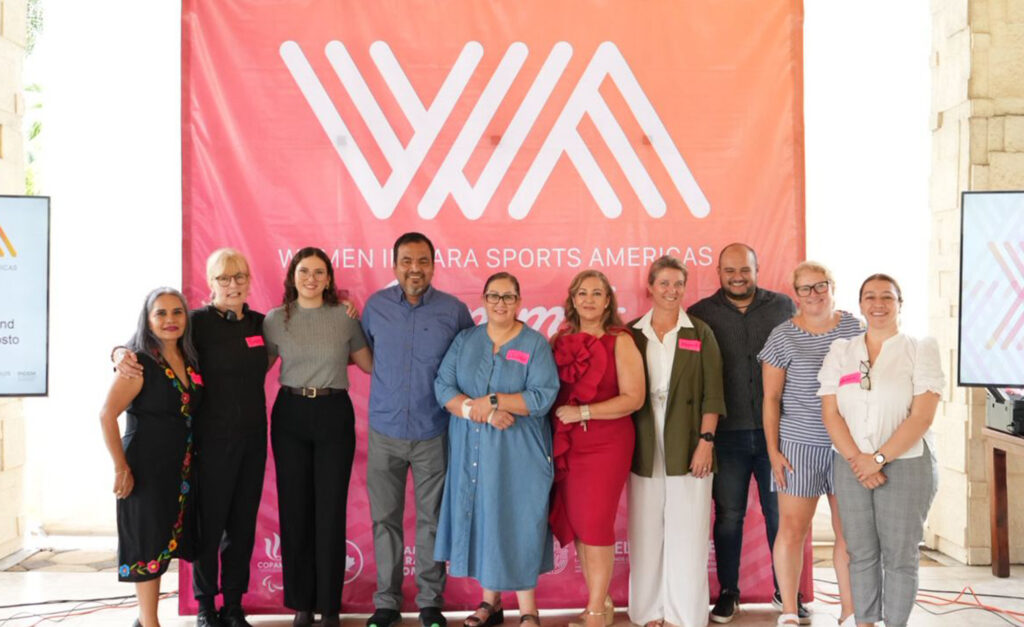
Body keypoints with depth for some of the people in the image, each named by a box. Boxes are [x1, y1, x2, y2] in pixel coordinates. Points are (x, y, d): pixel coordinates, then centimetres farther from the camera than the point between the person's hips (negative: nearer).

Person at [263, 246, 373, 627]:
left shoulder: (345, 317, 1)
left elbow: (371, 365, 9)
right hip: (291, 415, 1)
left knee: (331, 510, 1)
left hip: (334, 414, -1)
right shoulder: (275, 319, 2)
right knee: (294, 508, 4)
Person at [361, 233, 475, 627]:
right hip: (385, 432, 1)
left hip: (434, 435, -1)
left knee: (432, 520, 8)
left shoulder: (454, 310, -5)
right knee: (385, 519, 8)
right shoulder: (375, 306, 0)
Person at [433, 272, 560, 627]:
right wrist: (480, 412, -17)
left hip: (517, 453, -3)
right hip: (472, 451, 3)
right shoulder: (465, 341, 9)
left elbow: (543, 396, -12)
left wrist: (492, 401, -16)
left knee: (517, 521, -2)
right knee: (480, 518, 7)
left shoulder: (535, 344, -1)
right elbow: (443, 388, -1)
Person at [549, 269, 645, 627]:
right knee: (575, 524, 6)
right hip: (567, 445, 5)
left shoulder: (619, 342, -4)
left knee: (595, 524, -6)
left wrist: (583, 412, -15)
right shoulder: (561, 341, 9)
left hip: (606, 444, -5)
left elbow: (634, 398, -11)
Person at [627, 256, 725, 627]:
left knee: (687, 533, 0)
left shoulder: (700, 334, 4)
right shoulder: (632, 334, 6)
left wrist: (706, 441, -9)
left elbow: (712, 393, 0)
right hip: (644, 447, 1)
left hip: (687, 445, -1)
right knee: (646, 533, 5)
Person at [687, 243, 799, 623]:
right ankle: (728, 593, 21)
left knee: (780, 513, 8)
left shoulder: (783, 307, 4)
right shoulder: (700, 314, 1)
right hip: (727, 434, 0)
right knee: (728, 516, 9)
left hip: (777, 430, 1)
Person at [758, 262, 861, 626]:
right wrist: (773, 450, -4)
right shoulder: (783, 336, -2)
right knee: (792, 529, -1)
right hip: (800, 445, -2)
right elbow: (771, 398, 0)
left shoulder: (854, 328, 6)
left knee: (850, 530, 3)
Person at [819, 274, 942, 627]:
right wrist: (856, 460, -11)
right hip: (852, 466, 2)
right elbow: (830, 413, 1)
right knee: (861, 553, 7)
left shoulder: (921, 350, -1)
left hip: (906, 465, -2)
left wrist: (879, 458, -14)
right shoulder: (840, 352, 7)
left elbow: (922, 416, -9)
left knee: (899, 554, 3)